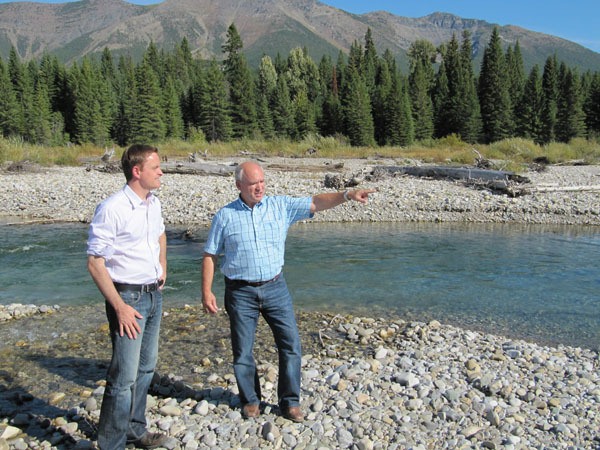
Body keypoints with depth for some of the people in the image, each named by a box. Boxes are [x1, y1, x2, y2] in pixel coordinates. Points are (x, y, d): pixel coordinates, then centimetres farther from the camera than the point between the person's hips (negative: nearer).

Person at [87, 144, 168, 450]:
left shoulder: (154, 203, 6)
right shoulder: (112, 209, -18)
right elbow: (95, 263, -17)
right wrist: (120, 307, -19)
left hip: (154, 294, 8)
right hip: (128, 297, -8)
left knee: (146, 368, 18)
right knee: (125, 376, -4)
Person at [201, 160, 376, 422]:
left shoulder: (281, 206, 1)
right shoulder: (224, 216, -2)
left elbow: (315, 203, -6)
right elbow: (210, 255, 0)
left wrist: (347, 195, -20)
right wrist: (206, 292, -6)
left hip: (275, 287, 1)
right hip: (241, 292, -1)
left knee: (291, 344, 2)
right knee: (242, 351, 8)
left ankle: (289, 401, 19)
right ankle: (250, 400, 29)